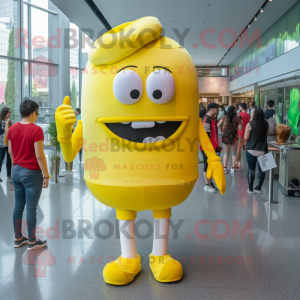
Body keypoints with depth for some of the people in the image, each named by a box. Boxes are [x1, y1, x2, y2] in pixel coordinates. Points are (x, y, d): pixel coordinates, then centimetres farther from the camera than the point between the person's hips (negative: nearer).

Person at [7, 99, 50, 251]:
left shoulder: (12, 128, 2)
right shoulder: (36, 130, -18)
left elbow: (10, 151, 13)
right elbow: (39, 155, -19)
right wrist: (46, 175, -12)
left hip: (16, 171, 7)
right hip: (32, 173, -7)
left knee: (18, 206, 15)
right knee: (31, 208, 2)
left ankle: (18, 238, 26)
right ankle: (32, 242, 13)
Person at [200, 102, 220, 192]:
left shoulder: (212, 119, 13)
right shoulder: (206, 119, -18)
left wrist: (216, 146, 20)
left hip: (212, 147, 9)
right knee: (207, 166, 0)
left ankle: (210, 182, 26)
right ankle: (207, 185, 10)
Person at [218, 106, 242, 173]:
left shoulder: (225, 117, 0)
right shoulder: (237, 118, -5)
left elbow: (218, 125, -4)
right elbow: (240, 128, -8)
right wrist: (240, 123, 10)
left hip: (225, 136, 2)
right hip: (233, 136, -2)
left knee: (226, 153, 14)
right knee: (234, 153, 13)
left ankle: (224, 168, 8)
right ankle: (233, 168, 9)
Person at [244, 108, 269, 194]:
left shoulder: (250, 124, -11)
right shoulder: (266, 124, -1)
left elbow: (246, 138, -11)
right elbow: (267, 135, 13)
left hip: (251, 150, -2)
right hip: (263, 150, 2)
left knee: (251, 169, 6)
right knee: (261, 169, 12)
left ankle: (250, 189, 11)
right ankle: (258, 188, 18)